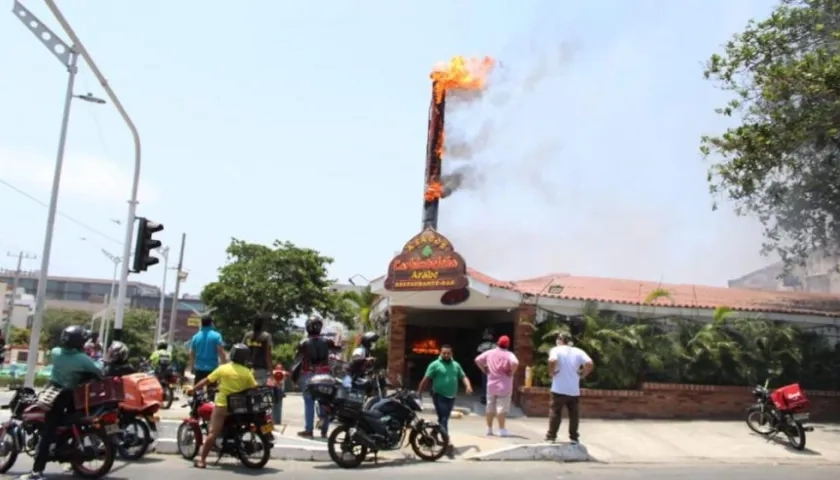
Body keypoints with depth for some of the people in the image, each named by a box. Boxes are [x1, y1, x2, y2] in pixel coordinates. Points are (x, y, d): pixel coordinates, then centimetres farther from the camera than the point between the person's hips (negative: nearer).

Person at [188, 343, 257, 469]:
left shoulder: (223, 369, -2)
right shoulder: (247, 372, -2)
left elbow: (206, 380, 2)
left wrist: (193, 389, 12)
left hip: (222, 405, -2)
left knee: (213, 433, -3)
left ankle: (201, 459, -6)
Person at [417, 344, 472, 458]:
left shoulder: (456, 365, 11)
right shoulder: (435, 365, -7)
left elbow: (463, 377, 10)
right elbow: (426, 379, -8)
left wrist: (468, 386, -10)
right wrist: (419, 393, -9)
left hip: (451, 397, 6)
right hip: (439, 396, -6)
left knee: (444, 419, 16)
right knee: (443, 419, -11)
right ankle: (447, 444, -17)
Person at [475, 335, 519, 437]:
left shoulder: (490, 353, 2)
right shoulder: (509, 354, -12)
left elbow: (477, 360, 2)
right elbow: (515, 363, -30)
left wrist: (485, 370, 9)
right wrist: (511, 372, -15)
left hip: (491, 385, 4)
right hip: (504, 386, -4)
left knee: (490, 408, 13)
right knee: (501, 408, -1)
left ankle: (489, 429, 20)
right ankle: (502, 430, -1)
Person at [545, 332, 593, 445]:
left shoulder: (556, 350, -4)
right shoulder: (578, 351, 5)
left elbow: (552, 361, -25)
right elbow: (589, 364, -8)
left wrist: (552, 372, -9)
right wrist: (582, 374, 4)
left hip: (559, 389, -3)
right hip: (574, 390, 3)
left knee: (554, 413, 6)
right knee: (574, 415, 13)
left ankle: (551, 436, 9)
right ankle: (574, 438, 15)